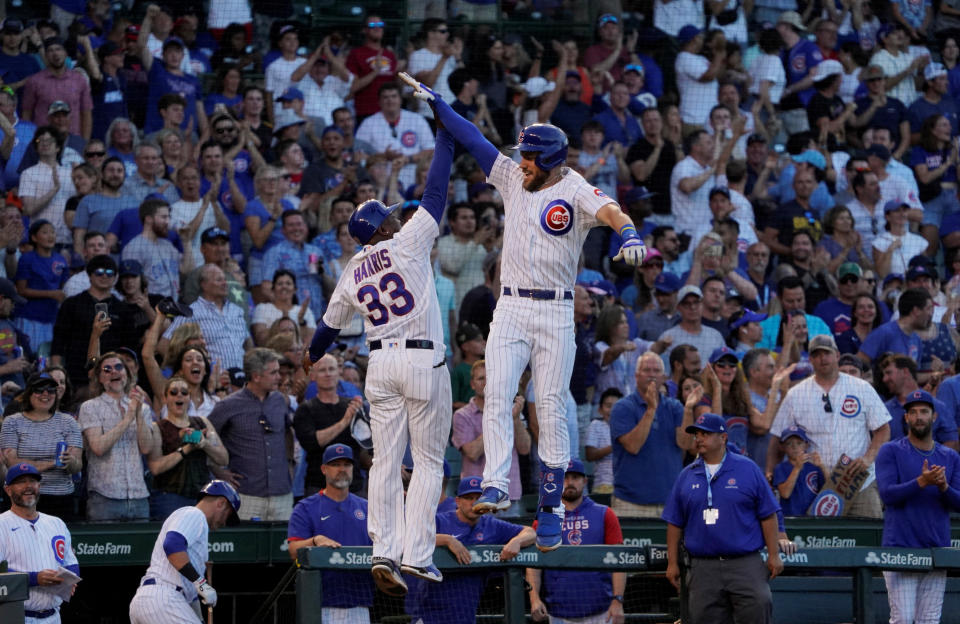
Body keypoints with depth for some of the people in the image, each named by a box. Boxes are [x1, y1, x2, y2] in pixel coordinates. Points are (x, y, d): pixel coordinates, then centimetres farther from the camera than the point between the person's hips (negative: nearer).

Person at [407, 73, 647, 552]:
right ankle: (496, 486, -19)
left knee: (552, 409, -1)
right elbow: (471, 138, 10)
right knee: (497, 397, -12)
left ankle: (551, 505, 6)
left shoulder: (576, 192, -9)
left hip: (555, 314, -4)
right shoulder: (512, 177, 8)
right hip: (510, 309, 4)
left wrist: (628, 234, -50)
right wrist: (435, 101, 8)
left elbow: (611, 212, -29)